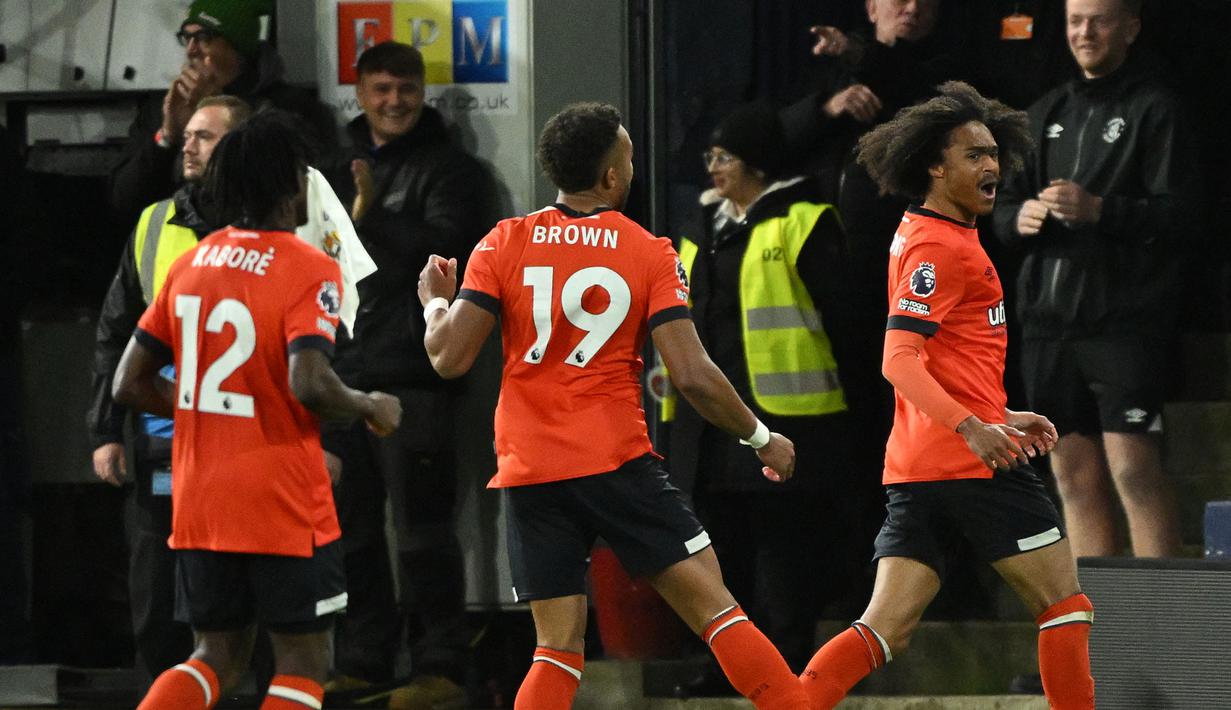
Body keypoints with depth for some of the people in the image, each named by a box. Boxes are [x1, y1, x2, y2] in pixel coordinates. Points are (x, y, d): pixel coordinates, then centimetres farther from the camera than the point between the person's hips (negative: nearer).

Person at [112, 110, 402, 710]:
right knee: (303, 661, 6)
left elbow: (130, 385, 8)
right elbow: (309, 384, -26)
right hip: (283, 501, -6)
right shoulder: (309, 271, -12)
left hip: (198, 502, 6)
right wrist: (371, 408, -8)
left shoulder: (190, 264, 7)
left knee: (218, 657, 16)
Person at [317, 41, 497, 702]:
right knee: (352, 531, 9)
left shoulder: (450, 171, -1)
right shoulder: (343, 172, 20)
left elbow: (447, 246, -16)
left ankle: (440, 665, -5)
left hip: (412, 377, -7)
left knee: (422, 529, -8)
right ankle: (361, 662, 15)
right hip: (344, 374, 7)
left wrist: (373, 219, -23)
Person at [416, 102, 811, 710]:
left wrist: (436, 302, 18)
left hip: (529, 474, 3)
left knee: (558, 646, 7)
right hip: (616, 459, -3)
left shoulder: (504, 244, 3)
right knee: (713, 607, 0)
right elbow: (692, 375, -10)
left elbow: (450, 357, -3)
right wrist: (762, 438, 4)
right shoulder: (650, 254, -2)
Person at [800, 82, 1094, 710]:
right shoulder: (940, 246, -11)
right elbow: (899, 361, -21)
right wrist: (973, 428, -31)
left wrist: (1001, 418, 29)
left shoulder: (917, 235, 20)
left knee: (885, 629, 1)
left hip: (916, 467, 9)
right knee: (1064, 606, 2)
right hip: (975, 465, -9)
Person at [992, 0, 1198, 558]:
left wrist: (1099, 211, -22)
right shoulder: (1047, 114, 18)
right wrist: (1020, 218, -3)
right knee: (1073, 472, 6)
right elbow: (1003, 209, 20)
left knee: (1132, 466, -13)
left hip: (1125, 318, -6)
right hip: (1050, 318, 6)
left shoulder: (1154, 109, -1)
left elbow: (1179, 217, -9)